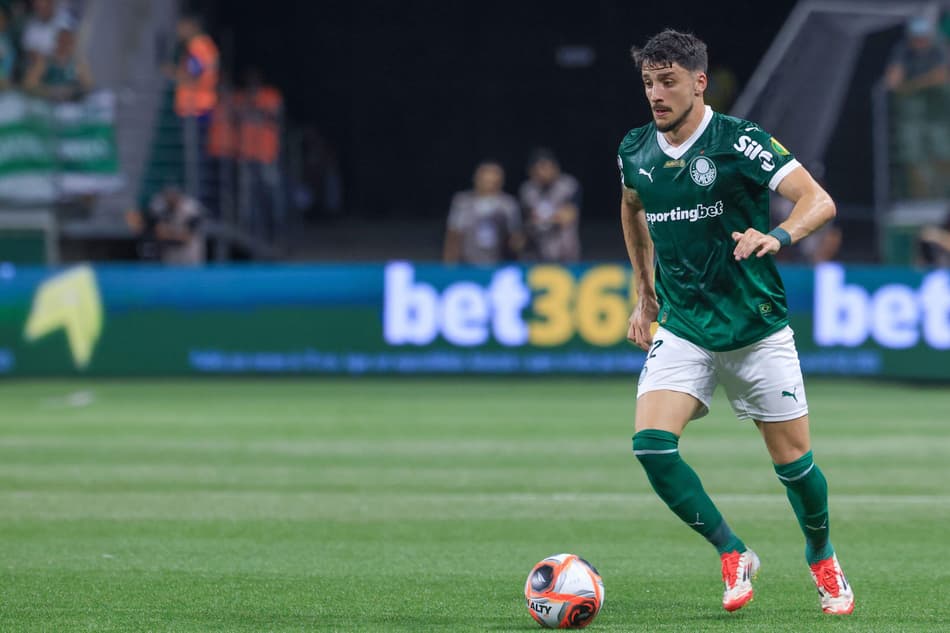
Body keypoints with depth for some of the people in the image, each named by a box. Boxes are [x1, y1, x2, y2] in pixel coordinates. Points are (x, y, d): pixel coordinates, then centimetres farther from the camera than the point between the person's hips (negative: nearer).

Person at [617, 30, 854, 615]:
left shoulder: (739, 142, -15)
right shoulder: (636, 153, 0)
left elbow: (820, 201, -23)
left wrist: (778, 237, -43)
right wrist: (645, 293, 23)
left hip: (757, 330, -3)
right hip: (682, 330, 3)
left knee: (793, 459, 3)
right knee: (651, 443, -18)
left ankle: (822, 558, 32)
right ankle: (733, 556, -2)